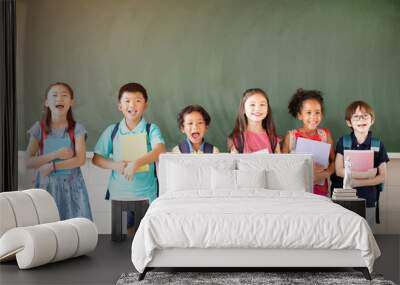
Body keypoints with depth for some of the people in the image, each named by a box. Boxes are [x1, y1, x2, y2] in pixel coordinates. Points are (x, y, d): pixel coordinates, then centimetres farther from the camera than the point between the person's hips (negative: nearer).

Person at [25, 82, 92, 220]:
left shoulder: (77, 128, -1)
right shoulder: (39, 128, 0)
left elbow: (81, 159, -10)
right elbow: (29, 162, -4)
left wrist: (52, 166, -17)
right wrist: (56, 154, -15)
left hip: (72, 184, 0)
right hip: (47, 185, 0)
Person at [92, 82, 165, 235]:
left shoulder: (151, 129, -4)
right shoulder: (112, 131, 4)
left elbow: (160, 150, -21)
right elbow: (96, 158, 6)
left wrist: (136, 163, -32)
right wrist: (115, 165, -12)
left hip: (146, 194, -2)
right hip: (118, 193, 2)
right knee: (124, 234, 11)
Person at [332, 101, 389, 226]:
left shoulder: (378, 145, 0)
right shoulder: (343, 142, 0)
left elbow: (382, 177, 0)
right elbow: (339, 171, -6)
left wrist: (358, 182, -13)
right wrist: (366, 175, -16)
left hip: (368, 200, 0)